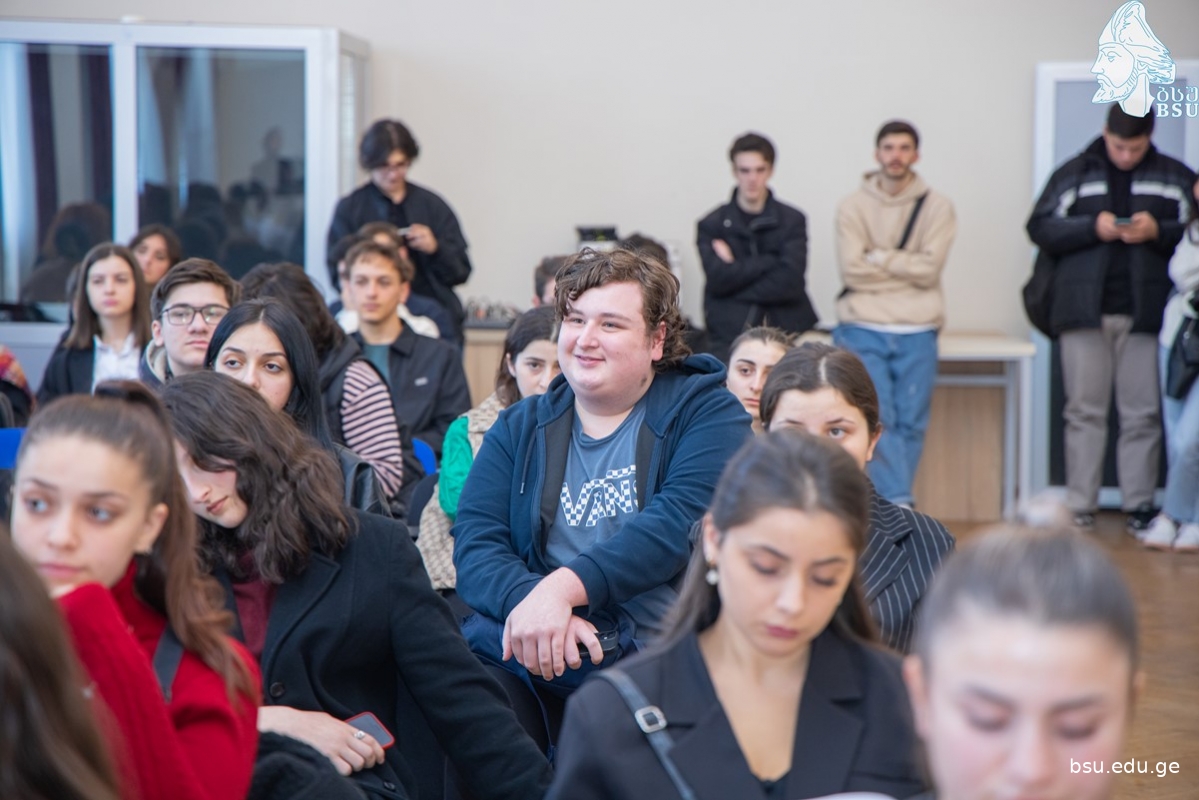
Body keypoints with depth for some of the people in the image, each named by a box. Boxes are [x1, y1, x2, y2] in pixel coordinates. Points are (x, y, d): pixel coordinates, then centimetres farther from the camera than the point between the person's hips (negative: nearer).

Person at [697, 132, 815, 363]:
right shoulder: (711, 225, 8)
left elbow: (790, 282, -6)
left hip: (785, 330, 0)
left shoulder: (792, 220, 7)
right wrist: (771, 260, -6)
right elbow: (718, 279, -7)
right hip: (729, 335, 0)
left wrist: (736, 269, -4)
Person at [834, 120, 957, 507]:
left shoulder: (937, 206, 6)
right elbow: (852, 270, -6)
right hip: (863, 329, -1)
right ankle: (900, 505, -14)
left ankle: (889, 508, 9)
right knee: (877, 419, -12)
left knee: (911, 424, 0)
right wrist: (907, 267, -3)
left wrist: (879, 258, -5)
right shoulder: (852, 207, 5)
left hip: (917, 333, 1)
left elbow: (930, 268, -6)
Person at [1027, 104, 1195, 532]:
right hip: (1084, 311, 0)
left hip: (1146, 313, 0)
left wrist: (1157, 231, -12)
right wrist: (1093, 227, -12)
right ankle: (1080, 505, 7)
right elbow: (1040, 227, 2)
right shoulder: (1074, 173, 7)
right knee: (1084, 411, 3)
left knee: (1143, 415, 3)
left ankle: (1139, 504, 9)